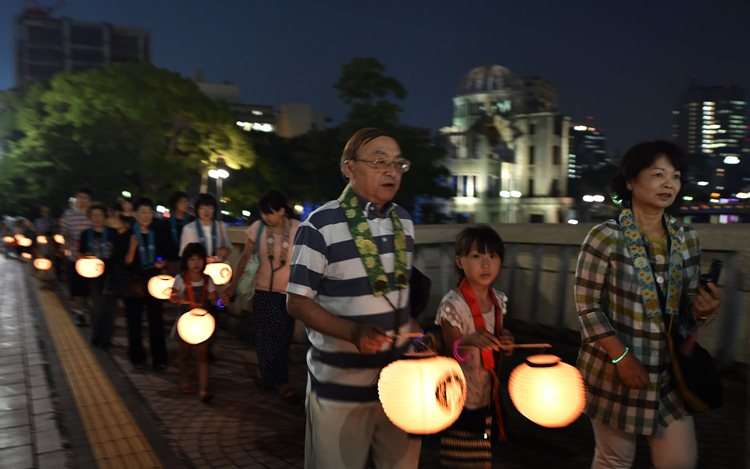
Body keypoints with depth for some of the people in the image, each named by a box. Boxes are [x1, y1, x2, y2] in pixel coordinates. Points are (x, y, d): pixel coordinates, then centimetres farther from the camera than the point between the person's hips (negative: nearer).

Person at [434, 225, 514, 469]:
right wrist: (468, 342, -38)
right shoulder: (452, 305, -20)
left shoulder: (498, 300, 0)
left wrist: (504, 341, -9)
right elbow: (451, 353, -18)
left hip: (487, 394, 6)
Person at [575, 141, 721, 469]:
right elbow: (587, 306, -13)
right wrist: (621, 357, -18)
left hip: (669, 372, 5)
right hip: (613, 370, -4)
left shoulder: (687, 238, 3)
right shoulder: (605, 237, -15)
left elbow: (686, 307, 10)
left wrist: (702, 310, -12)